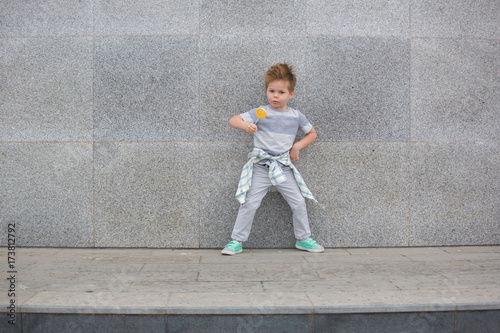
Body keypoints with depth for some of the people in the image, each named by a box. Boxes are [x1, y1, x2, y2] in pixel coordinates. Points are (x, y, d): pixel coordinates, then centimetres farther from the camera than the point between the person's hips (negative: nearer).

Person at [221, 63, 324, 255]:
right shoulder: (260, 113, -3)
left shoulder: (296, 116, 6)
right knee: (249, 203, -6)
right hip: (261, 167, -2)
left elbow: (312, 134, 19)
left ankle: (303, 239, 24)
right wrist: (246, 125, -28)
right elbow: (233, 120, -7)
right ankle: (237, 241, 6)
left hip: (284, 168, 3)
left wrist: (297, 146, 3)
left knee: (298, 202, 4)